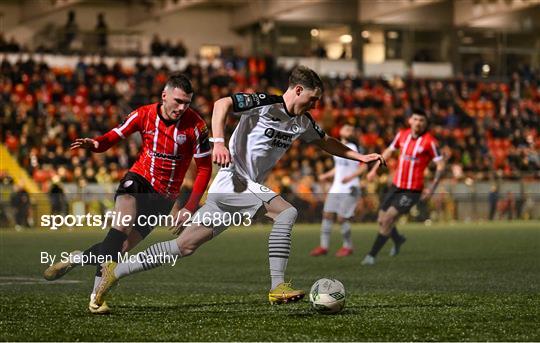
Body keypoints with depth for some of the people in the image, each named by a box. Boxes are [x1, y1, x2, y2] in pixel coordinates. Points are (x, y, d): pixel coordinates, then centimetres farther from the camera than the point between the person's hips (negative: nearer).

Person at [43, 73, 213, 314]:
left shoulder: (195, 125, -12)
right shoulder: (144, 115, -7)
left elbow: (204, 168, -6)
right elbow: (113, 137, 1)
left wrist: (189, 209, -13)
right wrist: (95, 144, -24)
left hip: (164, 197, 0)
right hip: (138, 179, 0)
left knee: (121, 249, -4)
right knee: (124, 221, -31)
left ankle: (76, 258, 26)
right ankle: (97, 293, -32)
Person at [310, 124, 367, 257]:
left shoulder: (354, 148, -7)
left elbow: (363, 167, -11)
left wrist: (351, 176, -24)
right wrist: (326, 175, 16)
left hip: (349, 188, -7)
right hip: (336, 188, 7)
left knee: (342, 218, -9)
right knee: (327, 214, -1)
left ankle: (348, 246, 8)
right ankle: (324, 246, 3)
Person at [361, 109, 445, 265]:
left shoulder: (429, 141, -12)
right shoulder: (402, 135, 3)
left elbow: (441, 165, -10)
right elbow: (389, 151, 21)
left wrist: (432, 188, -18)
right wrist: (374, 169, 18)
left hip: (413, 190, -6)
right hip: (396, 186, 6)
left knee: (388, 219, -16)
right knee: (382, 220, 11)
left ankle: (372, 255, -6)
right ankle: (398, 240, 43)